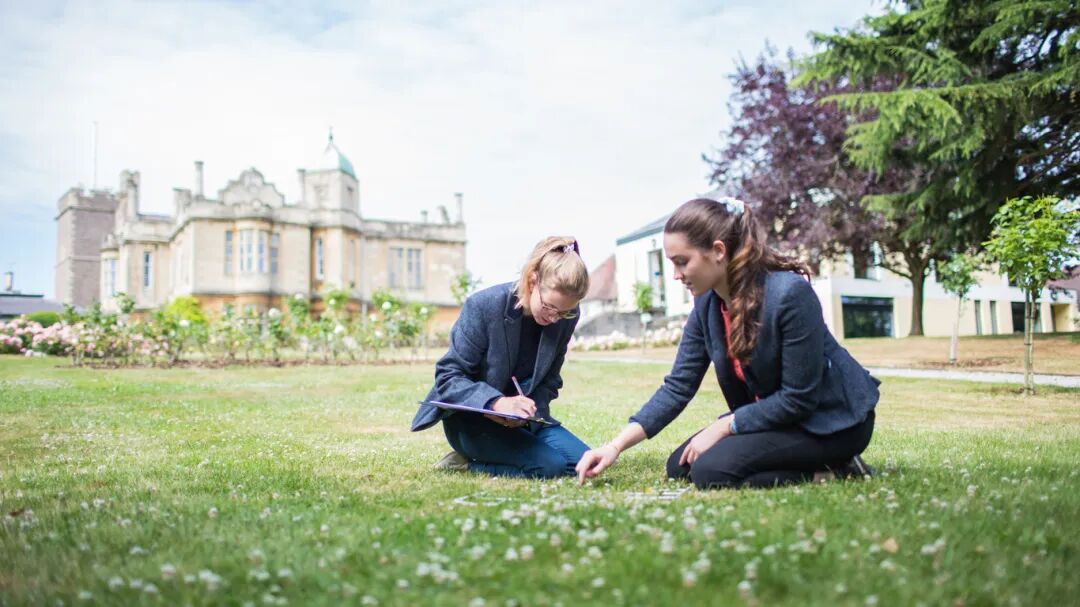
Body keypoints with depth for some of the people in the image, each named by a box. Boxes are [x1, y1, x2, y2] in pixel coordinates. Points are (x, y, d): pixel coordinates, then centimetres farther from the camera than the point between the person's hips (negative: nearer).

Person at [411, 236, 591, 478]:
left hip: (523, 419, 6)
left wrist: (529, 410, -21)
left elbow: (549, 381, 2)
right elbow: (448, 376, -20)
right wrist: (497, 403, -37)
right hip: (471, 420, -6)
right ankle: (463, 463, -4)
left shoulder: (565, 318, -8)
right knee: (552, 465, -26)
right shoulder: (483, 306, -21)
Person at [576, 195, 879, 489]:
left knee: (711, 470, -23)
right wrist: (616, 446, -11)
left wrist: (721, 428, -19)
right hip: (773, 415, 8)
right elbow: (678, 387, -3)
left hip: (833, 419, -8)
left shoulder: (790, 294, -28)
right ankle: (813, 459, 6)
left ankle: (832, 470, -6)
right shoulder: (707, 304, -6)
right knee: (680, 467, 1)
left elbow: (799, 398, -24)